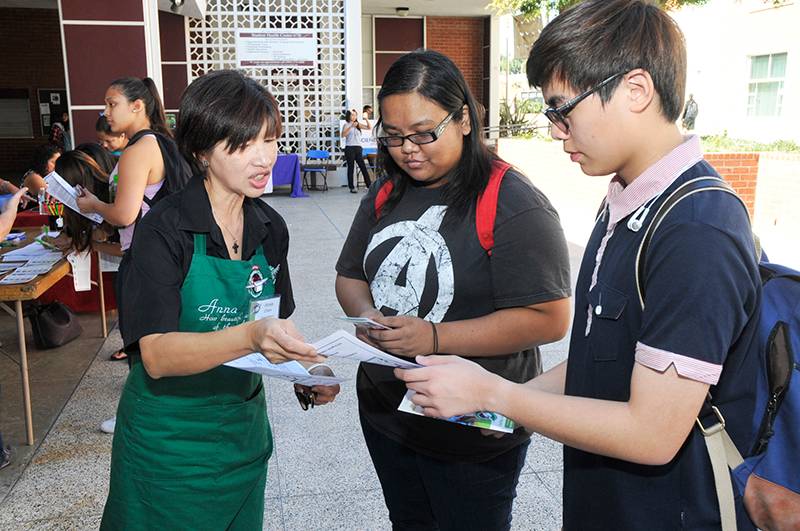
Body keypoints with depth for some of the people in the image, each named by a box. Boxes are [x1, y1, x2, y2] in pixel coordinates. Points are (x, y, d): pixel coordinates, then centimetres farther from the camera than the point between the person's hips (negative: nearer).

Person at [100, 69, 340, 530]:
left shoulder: (271, 228, -2)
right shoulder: (165, 231, -19)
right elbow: (156, 355, -26)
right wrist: (250, 336, -41)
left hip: (244, 433, 6)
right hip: (170, 443, -5)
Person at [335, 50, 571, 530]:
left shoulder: (512, 203, -19)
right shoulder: (386, 194, 4)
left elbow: (549, 319, -23)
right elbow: (349, 276, 12)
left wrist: (437, 337, -28)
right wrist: (367, 316, -11)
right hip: (385, 414, 7)